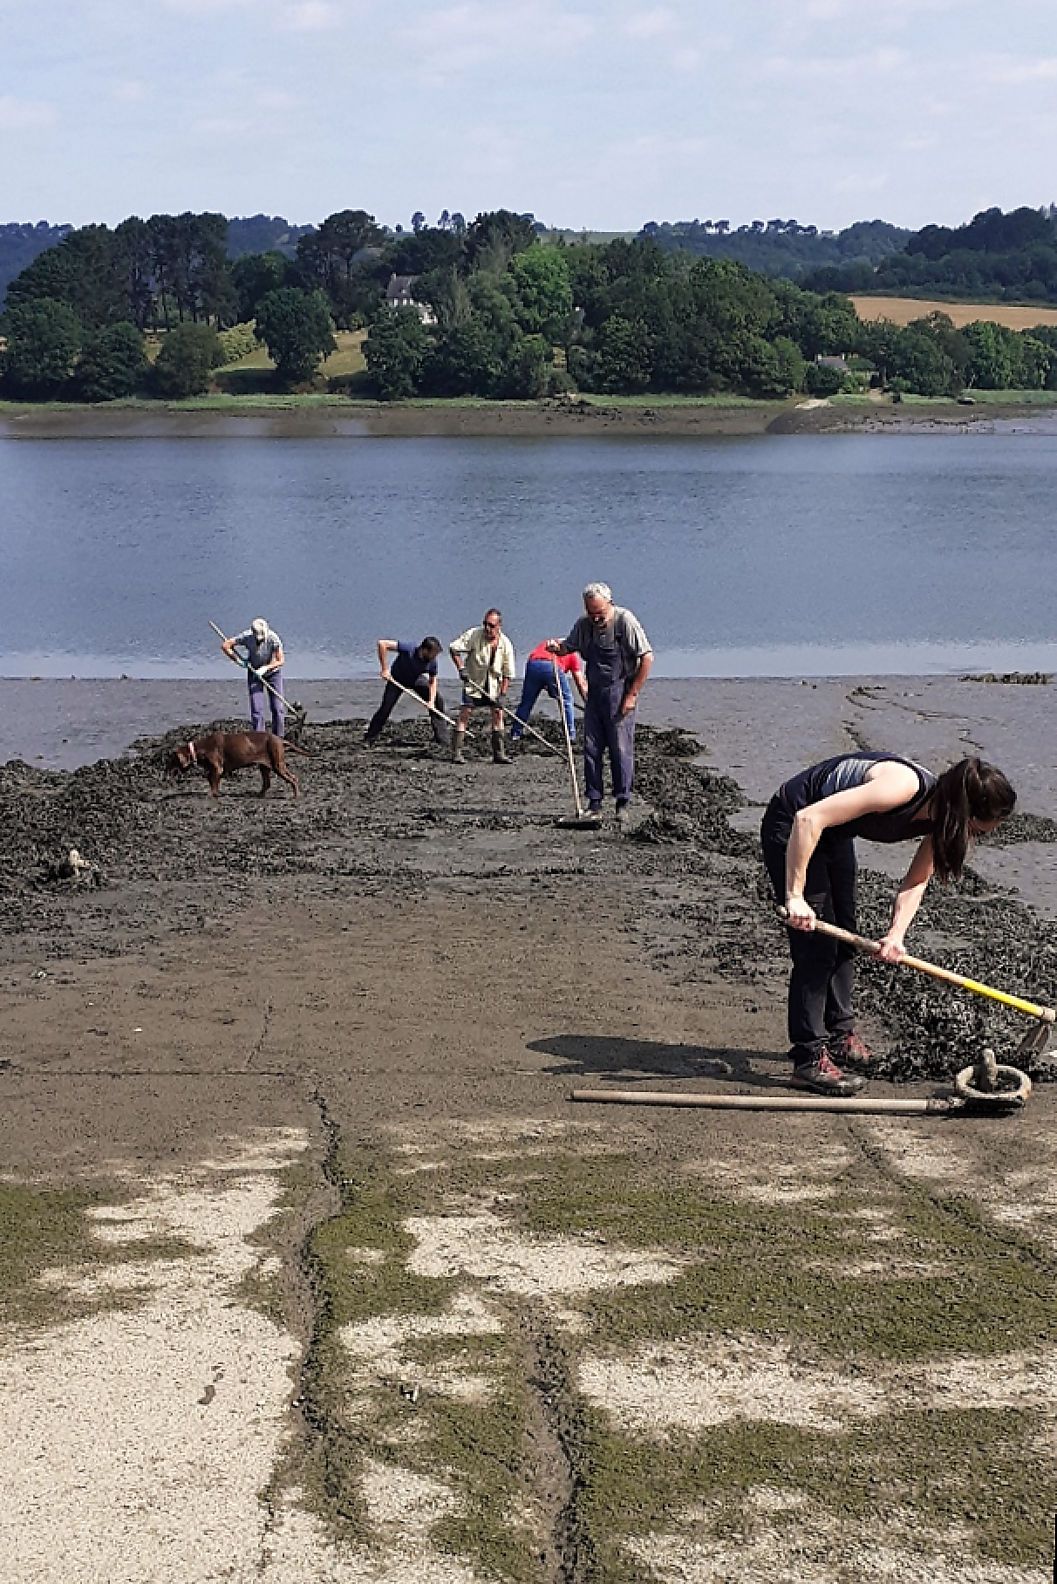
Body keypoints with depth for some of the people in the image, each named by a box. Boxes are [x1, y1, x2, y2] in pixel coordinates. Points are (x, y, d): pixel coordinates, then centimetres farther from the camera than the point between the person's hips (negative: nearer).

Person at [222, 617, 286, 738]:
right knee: (256, 710, -7)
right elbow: (225, 645, -16)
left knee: (278, 708, -4)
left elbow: (281, 660, -19)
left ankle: (278, 738, 8)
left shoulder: (273, 638, -27)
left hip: (273, 672, 0)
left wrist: (265, 668, -30)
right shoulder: (247, 637, -23)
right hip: (254, 673, 0)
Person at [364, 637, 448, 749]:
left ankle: (441, 739, 2)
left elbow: (432, 682, -10)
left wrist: (431, 701, -26)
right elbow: (382, 643, -40)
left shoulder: (432, 662, -23)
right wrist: (384, 669, -36)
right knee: (386, 707, -15)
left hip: (416, 681, 4)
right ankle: (369, 738, 0)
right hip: (397, 680, -4)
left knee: (438, 701, -7)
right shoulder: (408, 650, -37)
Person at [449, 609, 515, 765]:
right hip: (473, 681, -3)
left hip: (493, 684, 3)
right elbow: (453, 648, -13)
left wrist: (503, 693, -12)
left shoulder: (506, 644, -11)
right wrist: (460, 668, -23)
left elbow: (507, 672, -5)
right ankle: (456, 753, -10)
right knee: (464, 713, -11)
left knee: (498, 713, -1)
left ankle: (499, 753, 6)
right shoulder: (474, 635, -19)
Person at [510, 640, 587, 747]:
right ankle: (571, 735, 17)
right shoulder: (572, 654, 29)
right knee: (566, 701, 17)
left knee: (526, 702, 18)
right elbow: (581, 683, 26)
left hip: (532, 664, 3)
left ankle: (515, 734, 21)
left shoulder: (546, 643, 38)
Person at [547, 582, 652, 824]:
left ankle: (622, 804, 2)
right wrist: (556, 646, -4)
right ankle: (594, 804, 9)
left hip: (620, 693, -5)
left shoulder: (625, 621, -13)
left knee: (621, 750, -5)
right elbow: (569, 647, 21)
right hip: (595, 693, 5)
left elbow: (647, 658, -14)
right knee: (591, 749, 3)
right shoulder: (584, 624, 3)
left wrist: (632, 695, -14)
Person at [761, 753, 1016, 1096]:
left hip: (832, 835, 9)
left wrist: (896, 935, -18)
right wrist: (795, 895, -36)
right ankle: (809, 1059, -1)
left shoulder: (941, 817, -10)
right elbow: (809, 819, -40)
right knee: (816, 945, -8)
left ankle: (839, 1034, 35)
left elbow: (915, 882, -1)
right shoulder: (903, 786, -36)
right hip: (791, 828, -9)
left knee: (842, 936, 18)